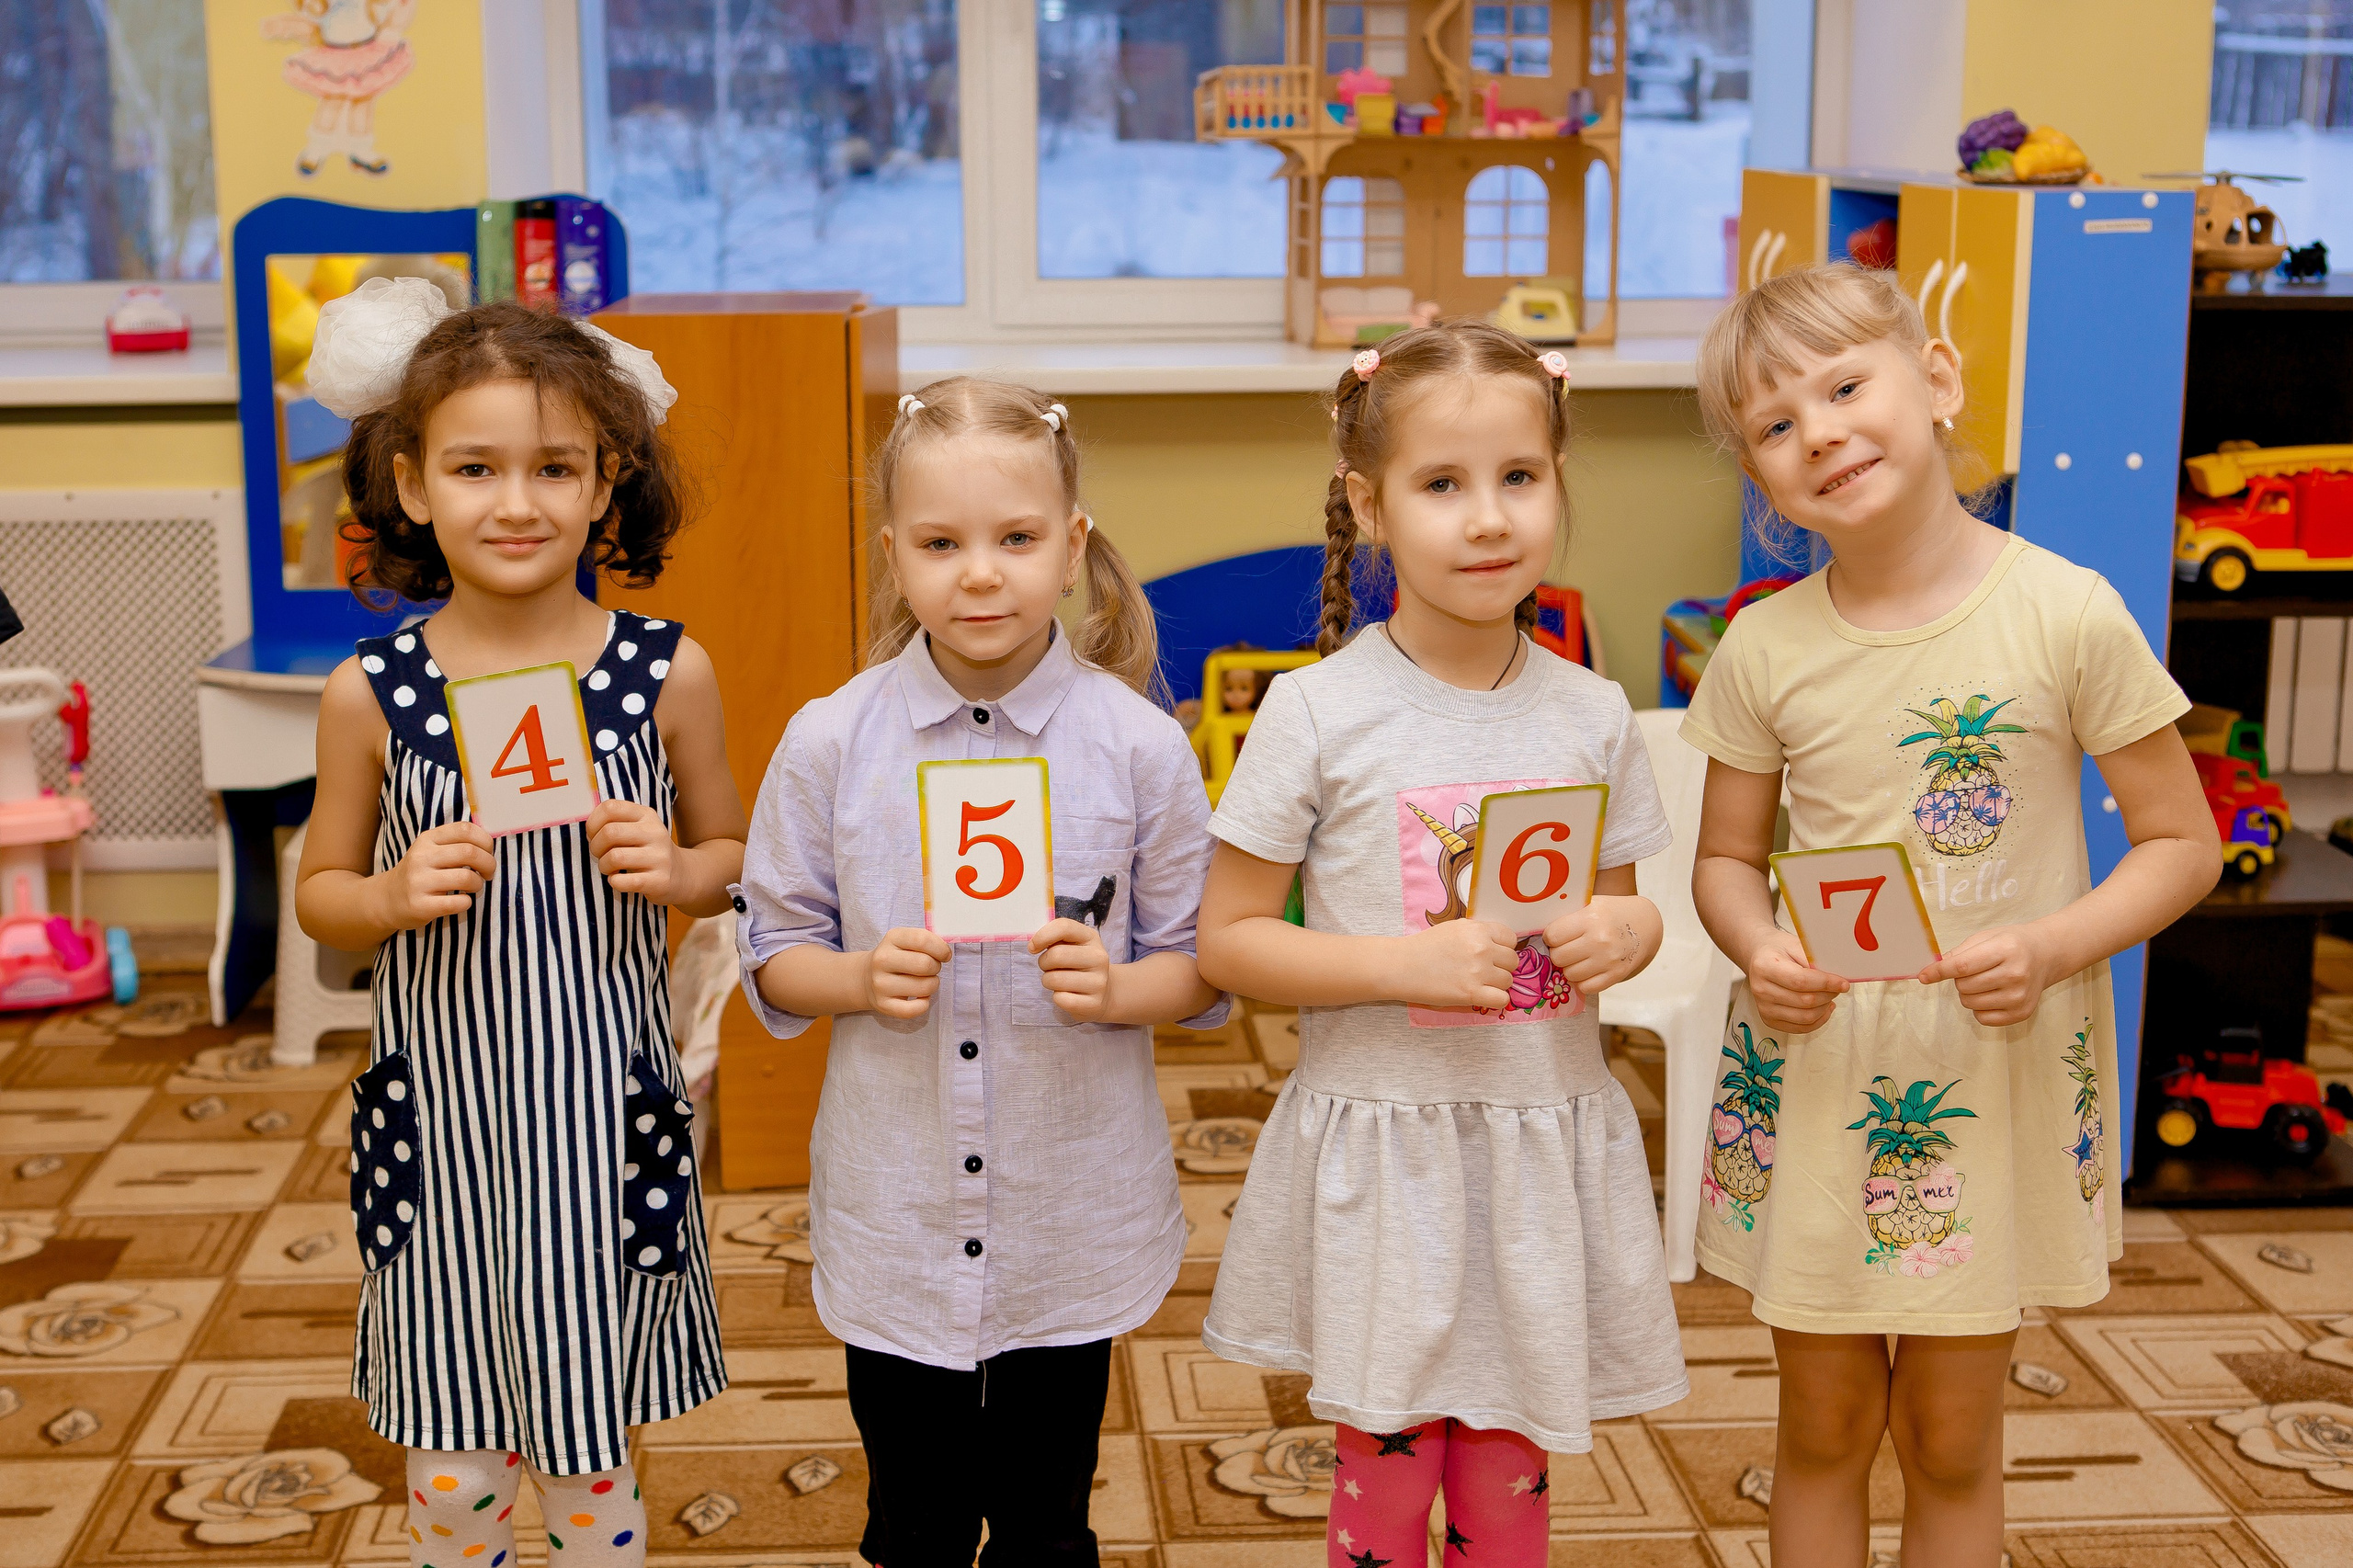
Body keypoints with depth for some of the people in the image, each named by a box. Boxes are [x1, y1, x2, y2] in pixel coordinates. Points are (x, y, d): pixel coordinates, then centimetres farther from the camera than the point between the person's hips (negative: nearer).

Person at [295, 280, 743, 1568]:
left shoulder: (667, 674, -6)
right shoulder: (371, 693, -5)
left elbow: (728, 856, 8)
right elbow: (320, 891, 6)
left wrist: (671, 868, -14)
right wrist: (395, 896, -15)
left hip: (607, 1116, 0)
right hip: (439, 1114, 0)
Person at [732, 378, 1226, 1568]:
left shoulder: (1139, 747, -8)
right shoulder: (828, 745, -6)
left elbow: (1202, 966, -1)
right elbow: (773, 957, 2)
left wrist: (1115, 987, -21)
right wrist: (863, 978, -18)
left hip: (1074, 1217, 0)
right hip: (893, 1215, 1)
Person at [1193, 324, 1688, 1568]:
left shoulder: (1591, 716, 1)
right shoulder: (1318, 713, -10)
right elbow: (1225, 941, -7)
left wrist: (1626, 933, -10)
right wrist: (1408, 964, -20)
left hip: (1544, 1150, 3)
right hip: (1382, 1148, -3)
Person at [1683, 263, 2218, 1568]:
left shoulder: (2067, 616, -12)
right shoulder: (1766, 648, -5)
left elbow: (2180, 842, -5)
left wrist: (2054, 945, -21)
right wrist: (1759, 949, -15)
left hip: (2002, 1070, -1)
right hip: (1813, 1073, 2)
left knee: (1952, 1444, 13)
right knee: (1823, 1430, 15)